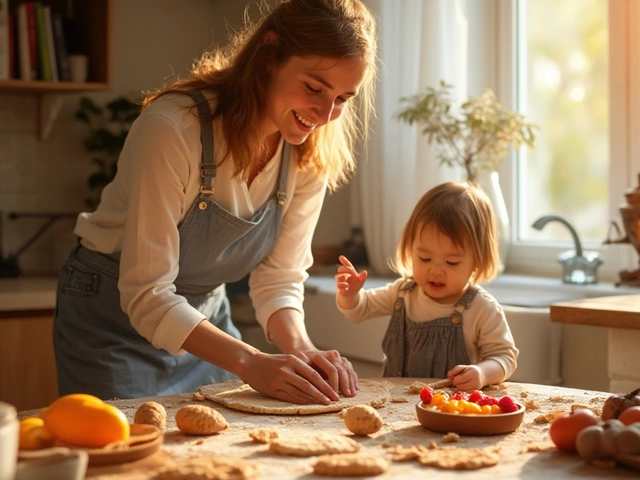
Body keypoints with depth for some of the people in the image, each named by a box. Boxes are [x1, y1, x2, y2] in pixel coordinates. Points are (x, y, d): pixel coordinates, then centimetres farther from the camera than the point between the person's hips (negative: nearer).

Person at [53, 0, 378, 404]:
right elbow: (146, 298, -30)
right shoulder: (172, 127, -30)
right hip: (116, 315, -5)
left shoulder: (314, 153, -12)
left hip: (206, 315, 5)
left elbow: (278, 278, -8)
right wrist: (250, 363, -40)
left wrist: (301, 348, -27)